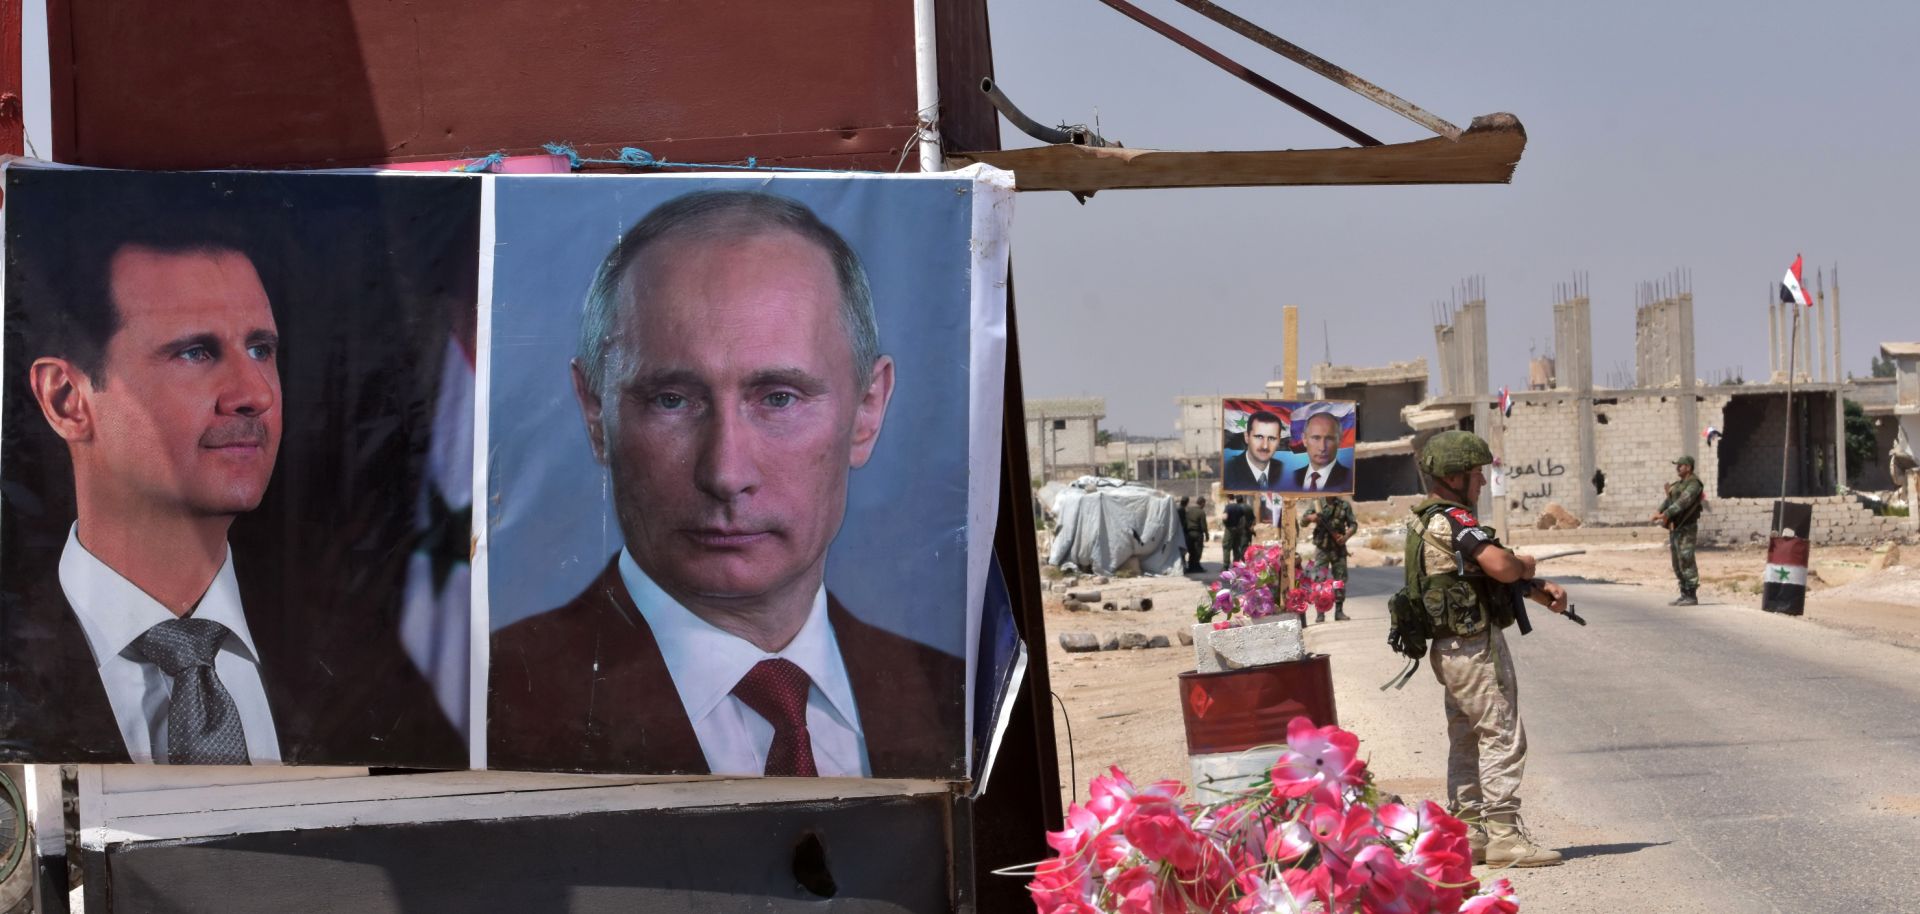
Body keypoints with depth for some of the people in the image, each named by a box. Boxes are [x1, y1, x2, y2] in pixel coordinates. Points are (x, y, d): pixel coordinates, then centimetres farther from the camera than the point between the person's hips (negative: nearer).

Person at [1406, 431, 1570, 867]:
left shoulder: (1428, 522, 15)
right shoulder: (1452, 520, -17)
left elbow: (1486, 572, 17)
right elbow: (1502, 567, -27)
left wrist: (1539, 590, 5)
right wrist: (1526, 565, -4)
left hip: (1450, 647, 10)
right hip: (1476, 646, -10)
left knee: (1467, 741, 14)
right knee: (1503, 738, -8)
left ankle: (1468, 832, 17)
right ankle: (1504, 835, -9)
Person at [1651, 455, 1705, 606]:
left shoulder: (1694, 484, -10)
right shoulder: (1677, 485, 19)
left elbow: (1683, 502, -22)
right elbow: (1668, 501, 11)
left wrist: (1666, 514, -27)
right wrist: (1659, 512, -7)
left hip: (1686, 529, -9)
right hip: (1674, 528, 9)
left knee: (1686, 562, -10)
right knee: (1677, 564, 10)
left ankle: (1692, 596, -8)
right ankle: (1684, 595, 16)